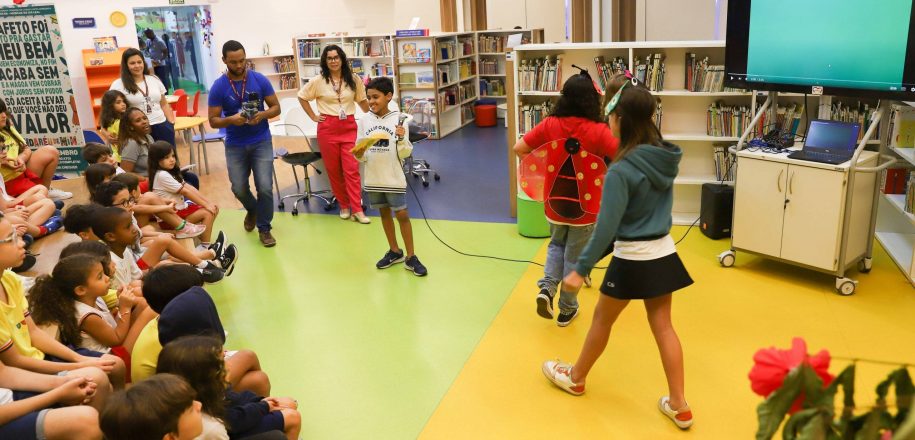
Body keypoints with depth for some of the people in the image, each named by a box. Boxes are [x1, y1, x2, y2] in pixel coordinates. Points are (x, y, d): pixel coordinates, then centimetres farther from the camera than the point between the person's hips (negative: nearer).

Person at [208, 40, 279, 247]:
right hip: (235, 145, 1)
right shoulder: (218, 87, -7)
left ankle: (264, 228, 11)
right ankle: (252, 210, 41)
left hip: (261, 142, -1)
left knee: (265, 187, -7)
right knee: (239, 188, 7)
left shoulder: (260, 80, -6)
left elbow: (276, 107, 0)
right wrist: (231, 119, -26)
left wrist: (263, 115, -22)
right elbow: (213, 120, -5)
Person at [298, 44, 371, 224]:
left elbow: (362, 102, 11)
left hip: (349, 127, 0)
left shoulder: (354, 79, 3)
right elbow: (302, 96, 10)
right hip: (327, 128, 0)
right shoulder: (318, 80, -1)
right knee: (334, 170, 6)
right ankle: (344, 206, 19)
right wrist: (313, 116, 3)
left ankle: (357, 210, -3)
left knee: (352, 169, -5)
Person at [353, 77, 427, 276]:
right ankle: (394, 252, 31)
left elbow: (405, 153, -8)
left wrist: (402, 138, -26)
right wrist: (359, 155, -18)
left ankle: (410, 258, 10)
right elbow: (361, 155, 3)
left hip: (393, 178, -4)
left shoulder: (398, 119, -8)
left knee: (402, 215, -1)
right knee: (384, 213, 15)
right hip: (373, 178, 4)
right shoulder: (364, 120, 0)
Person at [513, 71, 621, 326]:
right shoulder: (598, 130, -17)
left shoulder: (550, 124, -9)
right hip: (585, 208, -2)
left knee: (556, 245, 28)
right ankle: (567, 309, 27)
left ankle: (547, 287, 7)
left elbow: (519, 148, -6)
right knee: (575, 257, 13)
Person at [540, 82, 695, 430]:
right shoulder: (665, 156, -1)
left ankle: (575, 378, 35)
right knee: (663, 325, 13)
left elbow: (606, 228, -22)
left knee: (602, 319, 13)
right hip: (664, 253, 6)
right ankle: (679, 405, 20)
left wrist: (581, 269, -15)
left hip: (633, 259, -6)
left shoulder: (622, 170, -22)